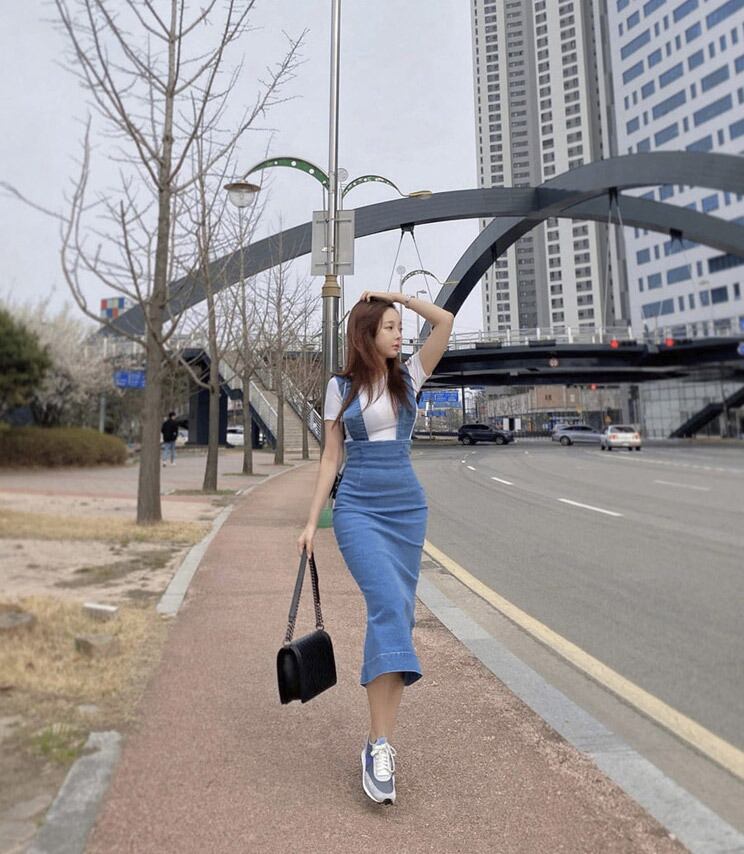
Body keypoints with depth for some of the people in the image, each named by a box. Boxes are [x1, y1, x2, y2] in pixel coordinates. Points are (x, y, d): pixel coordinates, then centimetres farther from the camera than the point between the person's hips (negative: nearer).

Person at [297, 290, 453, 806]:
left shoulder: (408, 376, 9)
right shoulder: (341, 387, 5)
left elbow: (445, 321, 0)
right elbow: (331, 459, 6)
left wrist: (394, 296, 5)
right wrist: (312, 521, 3)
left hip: (407, 509, 3)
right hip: (358, 509, -3)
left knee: (397, 614, 3)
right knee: (388, 605, -21)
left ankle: (380, 741, 15)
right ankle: (381, 746, -15)